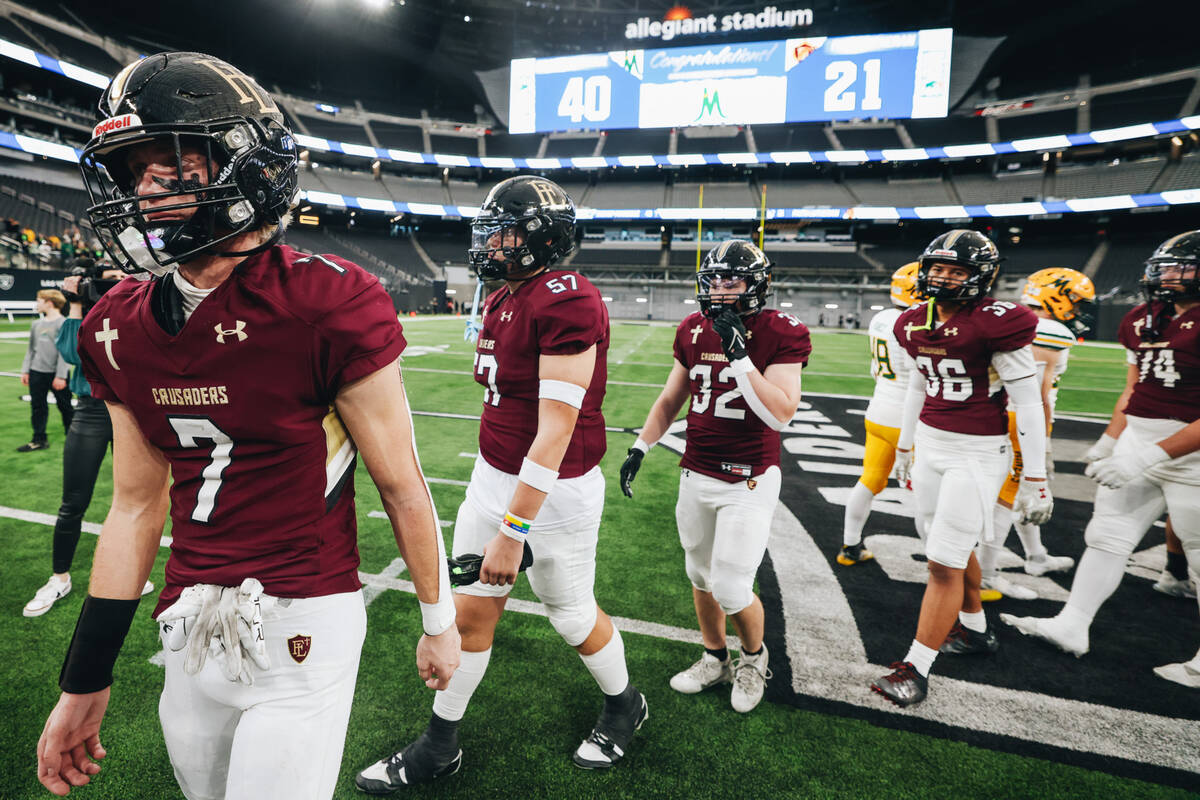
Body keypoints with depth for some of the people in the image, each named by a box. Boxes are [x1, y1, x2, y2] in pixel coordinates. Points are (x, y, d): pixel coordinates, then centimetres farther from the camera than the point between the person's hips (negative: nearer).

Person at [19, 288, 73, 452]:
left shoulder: (63, 323, -9)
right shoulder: (37, 324, 10)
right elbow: (31, 349, 16)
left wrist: (61, 376, -15)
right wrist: (25, 370, 11)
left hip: (56, 374, -6)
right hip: (37, 373, 6)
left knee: (65, 406, 3)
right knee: (37, 407, 8)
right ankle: (39, 440, 16)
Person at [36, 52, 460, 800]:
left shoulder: (330, 306, -18)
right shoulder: (120, 329, 2)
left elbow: (401, 484, -11)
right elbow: (138, 505, 9)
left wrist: (440, 619, 0)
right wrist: (85, 680, 14)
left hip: (302, 625, -6)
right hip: (191, 631, 7)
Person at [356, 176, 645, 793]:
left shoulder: (566, 301, -22)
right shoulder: (500, 300, 7)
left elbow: (556, 431, -25)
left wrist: (512, 532, -23)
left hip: (553, 490, -8)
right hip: (493, 477, 8)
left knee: (573, 617, 13)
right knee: (469, 612, 16)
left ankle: (624, 706, 44)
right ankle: (439, 746, 37)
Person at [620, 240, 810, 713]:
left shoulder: (782, 335, -12)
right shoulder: (693, 331, 3)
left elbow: (780, 415, -22)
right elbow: (672, 399, 14)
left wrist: (739, 353, -26)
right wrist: (640, 447, 9)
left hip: (749, 480, -5)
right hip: (696, 475, 5)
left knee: (731, 589, -4)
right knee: (700, 575, 16)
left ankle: (754, 657, 29)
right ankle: (714, 659, 39)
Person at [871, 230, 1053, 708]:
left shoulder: (996, 323, -16)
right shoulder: (915, 323, 5)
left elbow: (1028, 402, -14)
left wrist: (1036, 479, -13)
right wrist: (904, 445, 22)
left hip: (977, 454, -7)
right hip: (930, 444, 7)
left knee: (944, 561, -5)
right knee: (955, 549, 20)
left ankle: (915, 669, 4)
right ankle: (975, 632, 41)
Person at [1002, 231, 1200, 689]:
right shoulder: (1142, 321, 7)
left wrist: (1150, 457, -25)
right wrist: (1108, 444, 15)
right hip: (1137, 443, 8)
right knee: (1108, 534, 12)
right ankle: (1072, 627, 24)